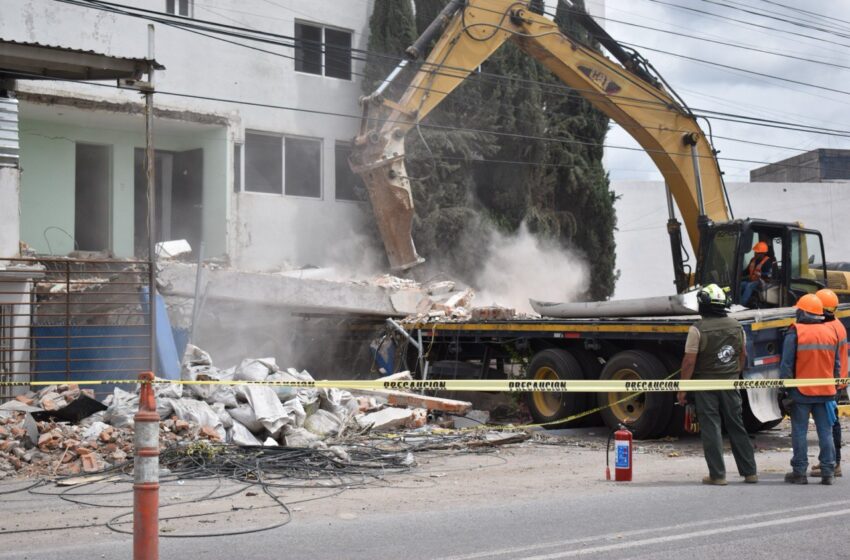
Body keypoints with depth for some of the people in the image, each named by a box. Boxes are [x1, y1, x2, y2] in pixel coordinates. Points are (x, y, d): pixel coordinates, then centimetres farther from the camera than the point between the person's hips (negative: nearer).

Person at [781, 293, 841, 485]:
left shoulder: (795, 332, -10)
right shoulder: (831, 332, 6)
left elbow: (786, 364, -11)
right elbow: (836, 365, 12)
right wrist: (835, 385, 20)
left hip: (801, 392, -4)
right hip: (826, 391, 4)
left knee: (799, 432, 3)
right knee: (825, 432, 8)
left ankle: (799, 472, 5)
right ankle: (828, 472, 8)